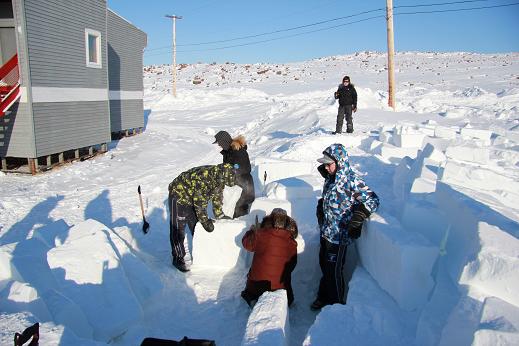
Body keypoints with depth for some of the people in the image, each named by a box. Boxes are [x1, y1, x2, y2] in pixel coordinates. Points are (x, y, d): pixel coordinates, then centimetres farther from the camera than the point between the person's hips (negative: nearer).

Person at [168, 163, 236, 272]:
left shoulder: (218, 179, -12)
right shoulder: (203, 177, -37)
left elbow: (217, 197, 3)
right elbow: (199, 203, -31)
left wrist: (220, 215, 2)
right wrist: (205, 221, -25)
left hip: (193, 199, 8)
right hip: (179, 195, -8)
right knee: (178, 229, -5)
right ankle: (178, 258, 3)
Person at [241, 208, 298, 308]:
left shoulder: (260, 235, -14)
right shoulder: (291, 243, -10)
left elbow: (246, 243, 5)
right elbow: (292, 263, 4)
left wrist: (252, 231, 24)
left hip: (258, 282, 0)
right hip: (281, 285, 0)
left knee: (247, 294, 27)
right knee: (288, 299, 25)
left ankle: (253, 301, -5)